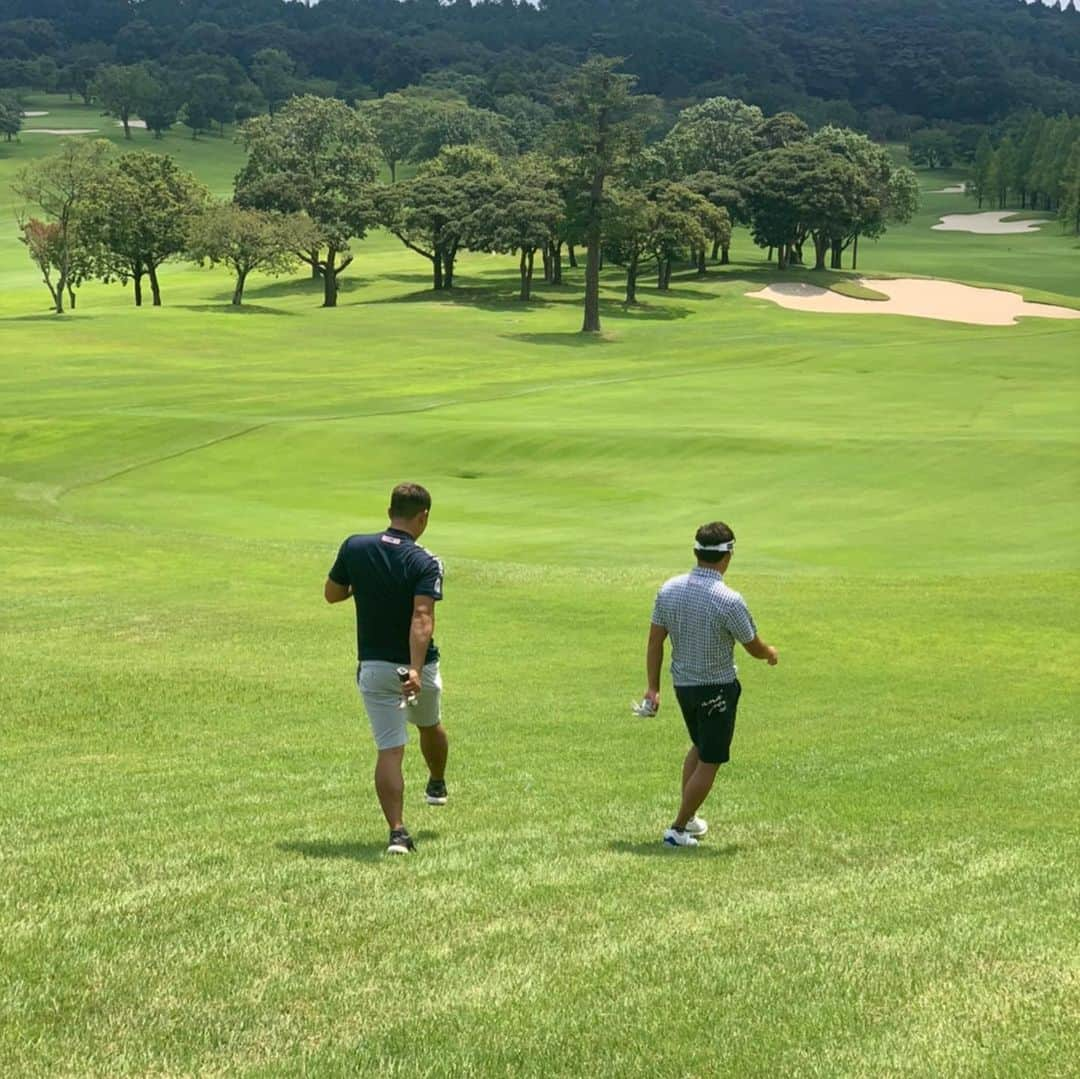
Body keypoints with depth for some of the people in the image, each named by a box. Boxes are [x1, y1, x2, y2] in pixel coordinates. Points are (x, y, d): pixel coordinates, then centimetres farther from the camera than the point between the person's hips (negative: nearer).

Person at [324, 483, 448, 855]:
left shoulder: (355, 548, -5)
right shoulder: (425, 564, -16)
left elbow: (331, 594, 8)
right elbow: (422, 618, -28)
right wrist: (416, 669, -37)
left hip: (373, 667, 1)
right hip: (417, 668, -1)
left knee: (389, 751, -1)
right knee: (430, 726, 28)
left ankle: (397, 831, -14)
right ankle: (437, 786, 53)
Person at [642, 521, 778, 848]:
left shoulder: (669, 590, -7)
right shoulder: (729, 601, -23)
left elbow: (655, 642, -1)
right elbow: (754, 648, -10)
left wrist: (653, 687, 7)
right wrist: (772, 654, 13)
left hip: (682, 683, 6)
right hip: (717, 689, -6)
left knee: (699, 746, 26)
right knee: (709, 763, 6)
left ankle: (689, 818, 31)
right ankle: (678, 830, 8)